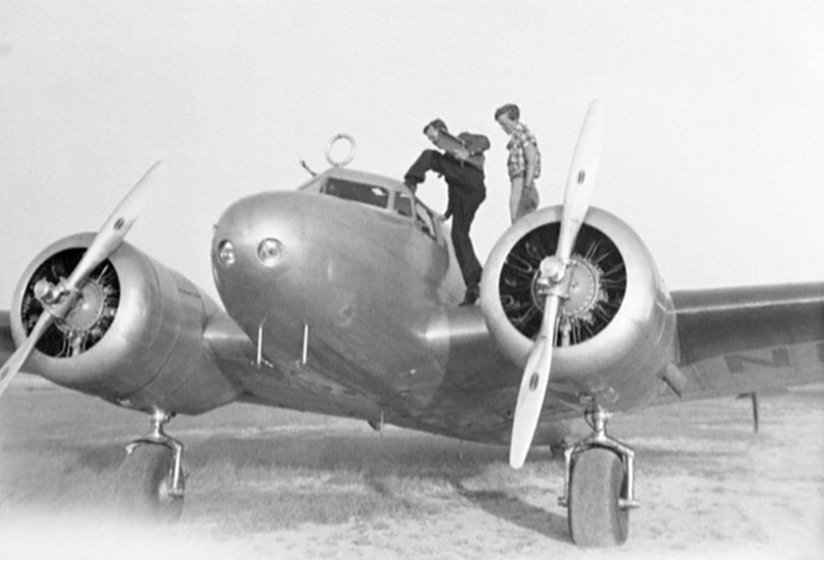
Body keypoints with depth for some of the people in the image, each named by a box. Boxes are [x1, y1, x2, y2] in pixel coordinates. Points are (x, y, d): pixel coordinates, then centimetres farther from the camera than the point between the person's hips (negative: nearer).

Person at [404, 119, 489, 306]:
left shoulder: (463, 138, 20)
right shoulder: (447, 156, 39)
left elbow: (484, 141, 0)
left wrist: (468, 152, -18)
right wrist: (448, 213, 29)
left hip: (472, 179, -8)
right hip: (461, 195, 8)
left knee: (429, 156, -14)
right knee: (459, 235, -5)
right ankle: (473, 286, -12)